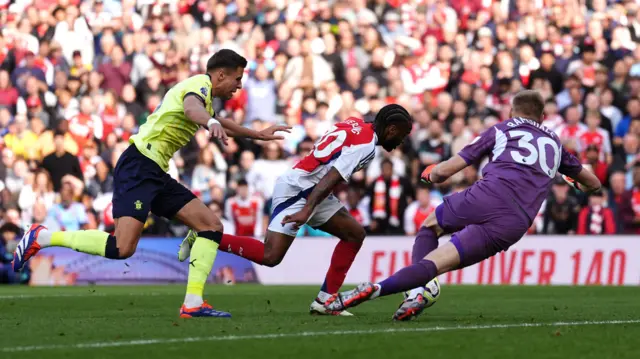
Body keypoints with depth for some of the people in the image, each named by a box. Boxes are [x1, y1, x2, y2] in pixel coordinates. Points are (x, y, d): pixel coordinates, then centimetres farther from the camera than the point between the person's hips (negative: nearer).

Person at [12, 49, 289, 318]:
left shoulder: (202, 93, 23)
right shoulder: (200, 84, -7)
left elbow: (219, 123, 47)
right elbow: (190, 108, -33)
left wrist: (258, 135, 54)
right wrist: (211, 122, -54)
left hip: (157, 174, 11)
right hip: (139, 166, -11)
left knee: (212, 225, 1)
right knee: (122, 248, -23)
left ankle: (193, 304, -4)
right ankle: (41, 237, -8)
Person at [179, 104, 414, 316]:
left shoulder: (355, 124, 11)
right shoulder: (365, 145, -17)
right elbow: (331, 178, -26)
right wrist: (306, 211, -33)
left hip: (310, 190, 11)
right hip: (296, 191, -11)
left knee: (355, 234, 7)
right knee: (270, 257, -15)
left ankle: (325, 301, 7)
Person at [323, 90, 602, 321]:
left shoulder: (501, 130, 23)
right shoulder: (554, 144, 31)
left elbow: (446, 170, 17)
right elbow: (593, 184, 42)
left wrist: (432, 174, 41)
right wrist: (577, 186, 65)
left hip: (484, 198, -1)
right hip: (513, 225, 1)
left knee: (430, 226, 28)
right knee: (433, 264, 0)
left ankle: (419, 291, 3)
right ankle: (378, 288, -25)